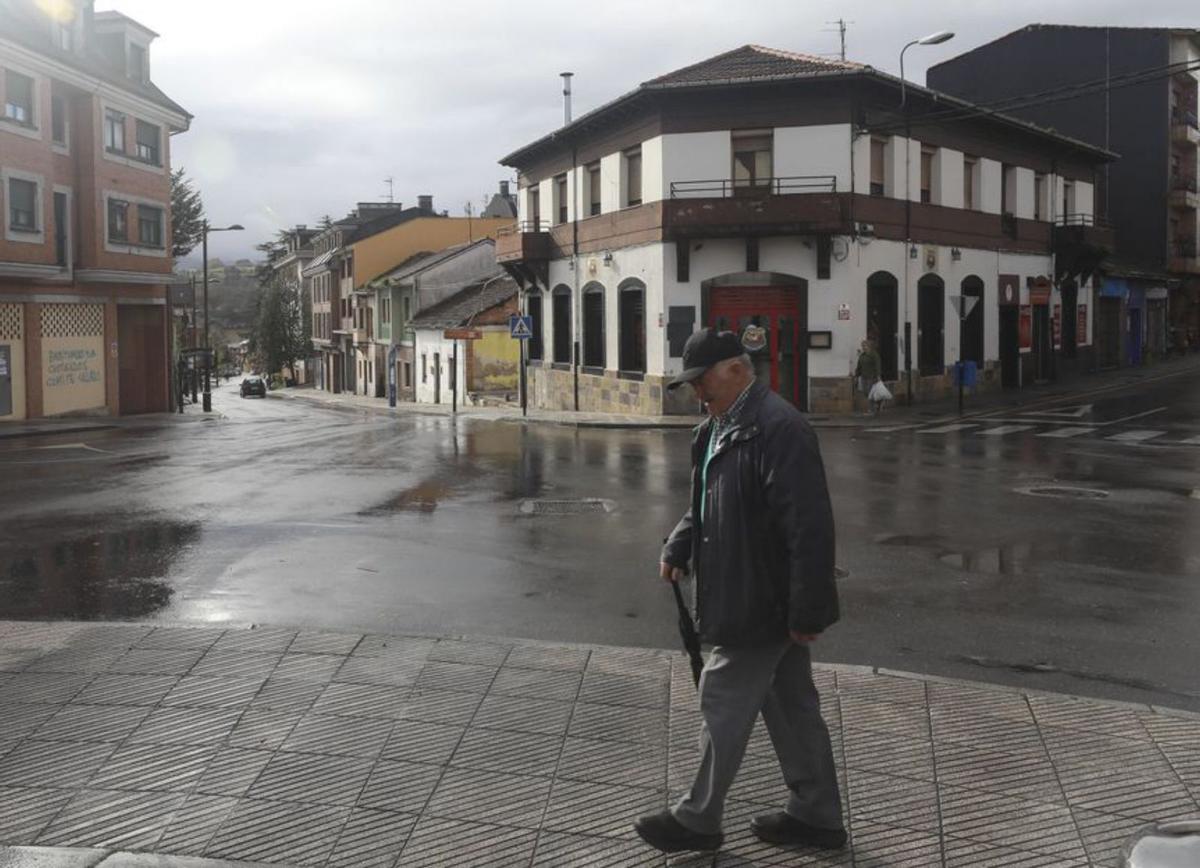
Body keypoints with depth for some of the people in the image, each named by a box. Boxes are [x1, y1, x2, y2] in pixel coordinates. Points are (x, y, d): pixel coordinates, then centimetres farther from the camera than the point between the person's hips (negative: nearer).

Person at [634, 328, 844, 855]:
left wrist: (806, 611, -23)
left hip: (763, 604, -9)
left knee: (723, 704, 3)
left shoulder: (778, 428, -22)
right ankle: (816, 817, 30)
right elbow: (706, 506, 20)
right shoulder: (719, 428, 9)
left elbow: (809, 527, -25)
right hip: (757, 600, 9)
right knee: (791, 706, 17)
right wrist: (678, 548, 3)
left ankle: (698, 821, 20)